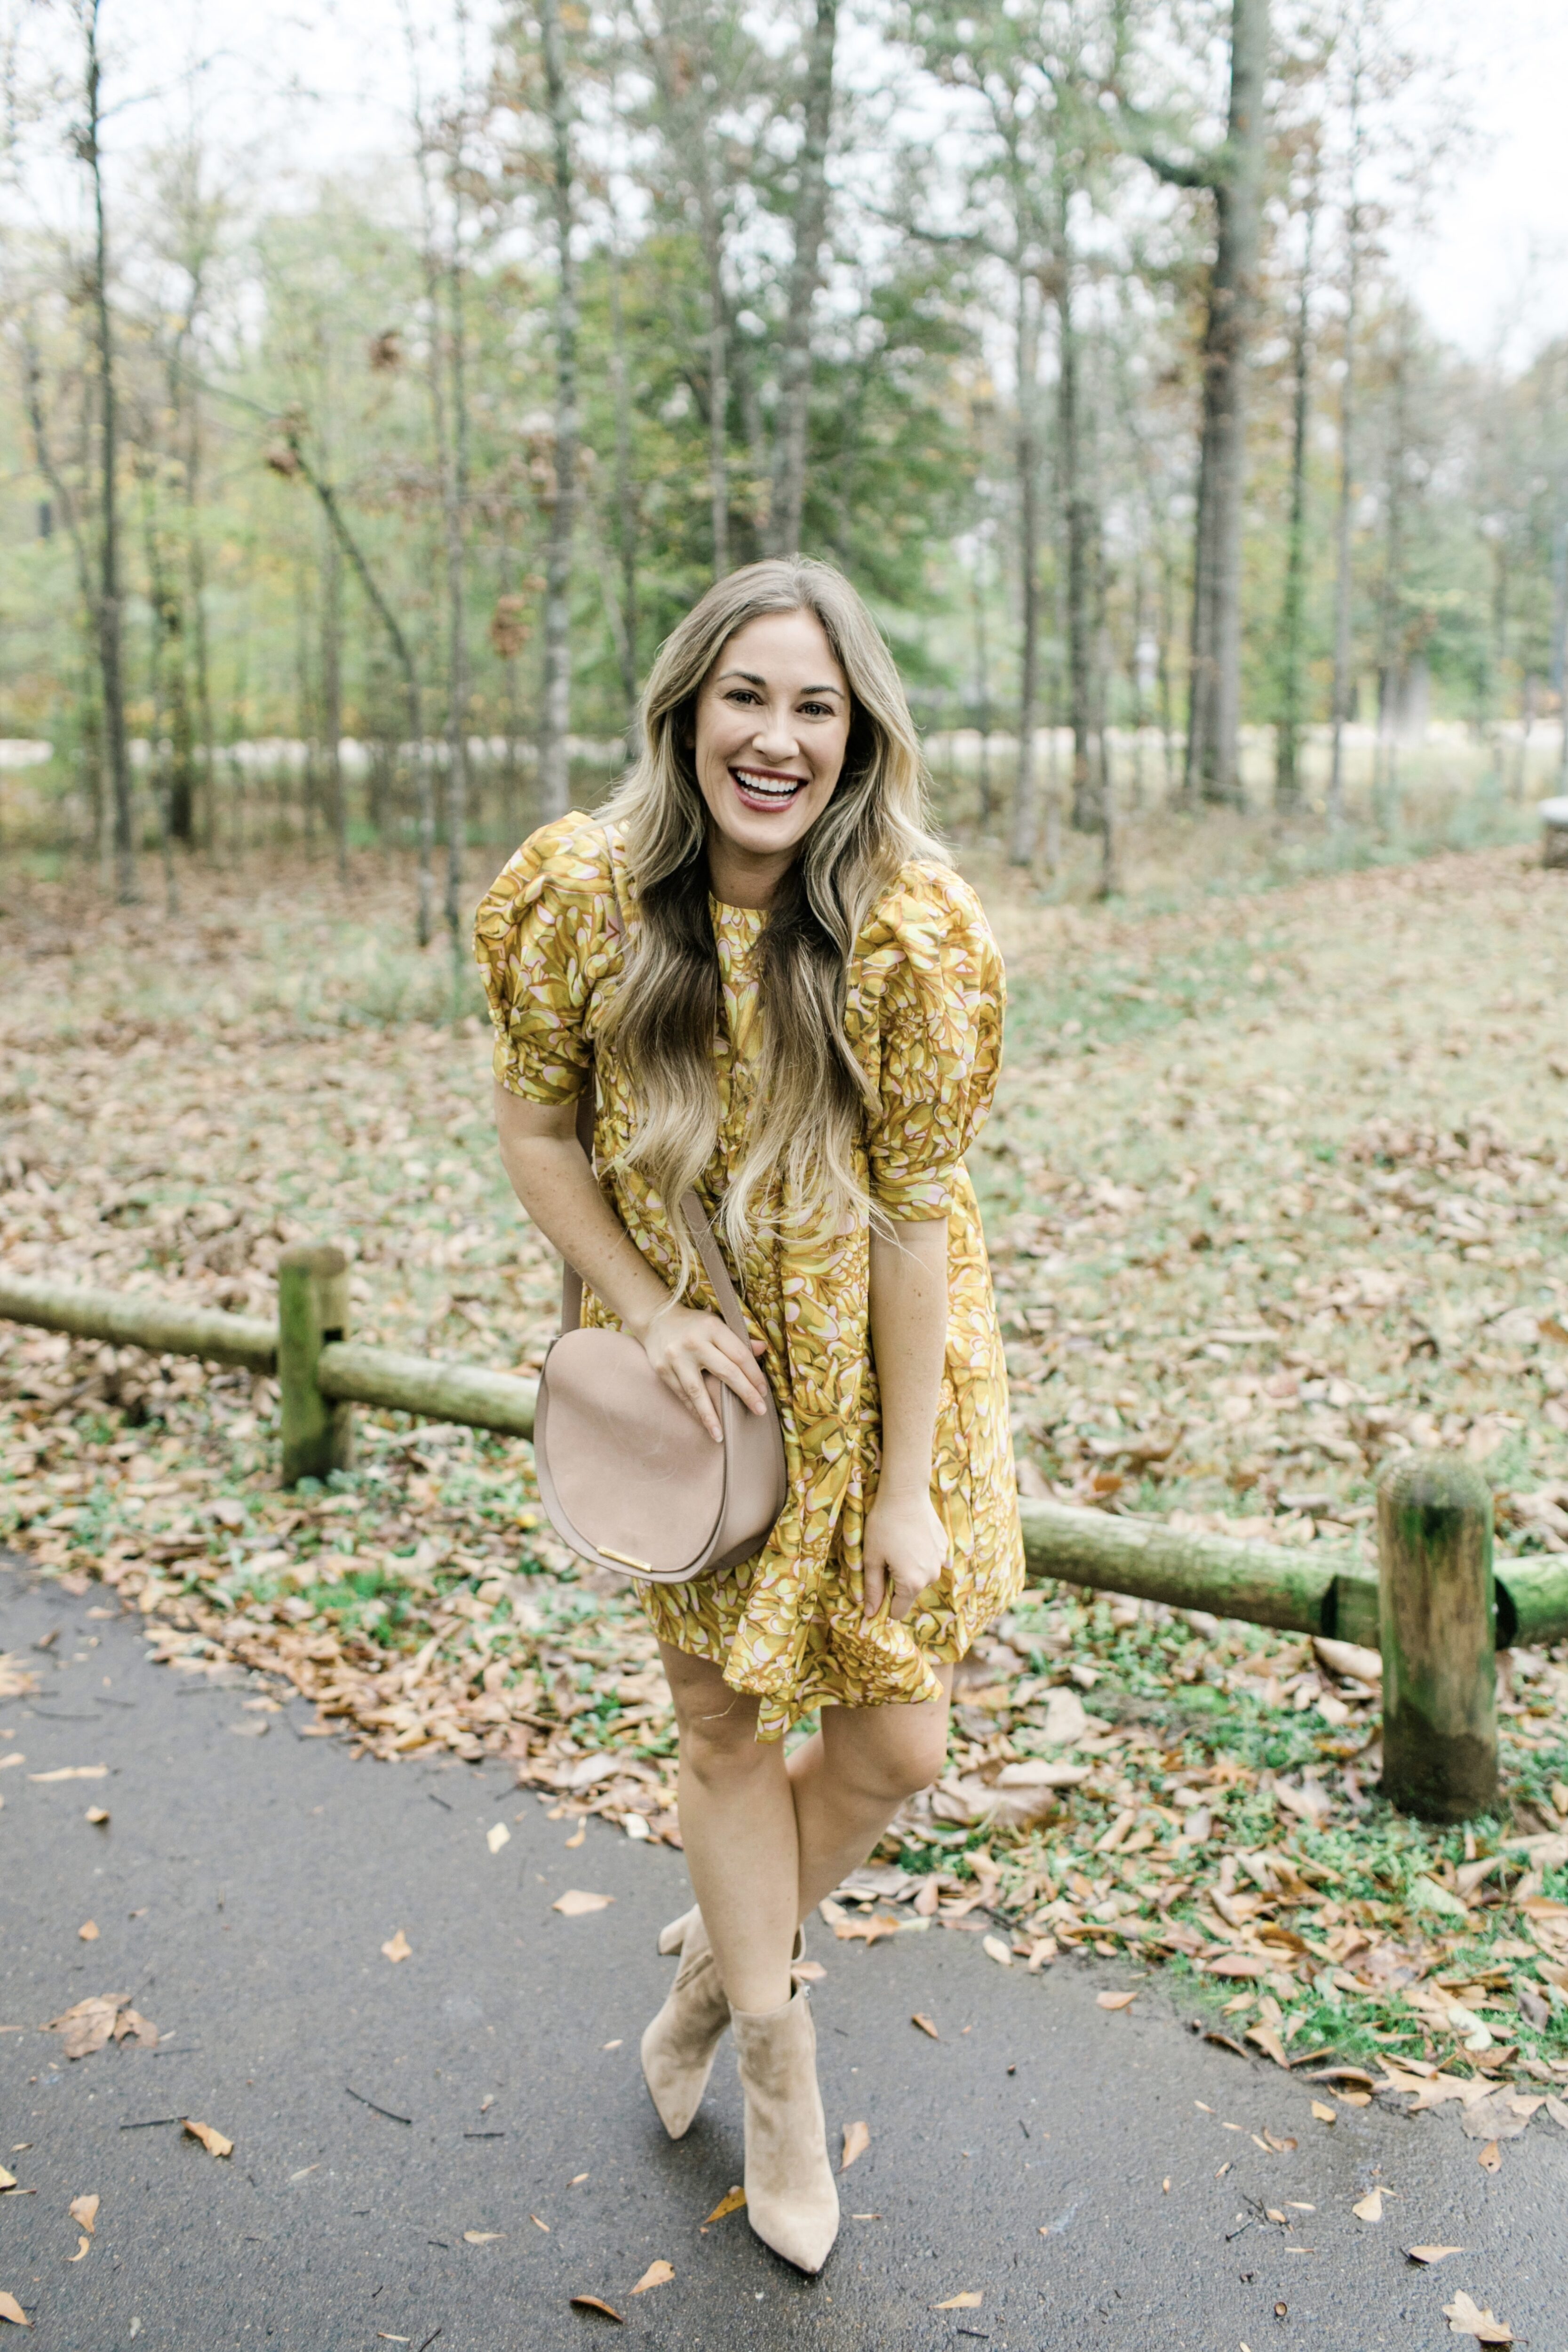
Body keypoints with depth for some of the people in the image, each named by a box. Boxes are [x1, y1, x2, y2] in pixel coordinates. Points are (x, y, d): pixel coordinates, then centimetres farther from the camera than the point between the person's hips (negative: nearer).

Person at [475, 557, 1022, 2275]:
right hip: (697, 1367, 1)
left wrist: (904, 1484, -14)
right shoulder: (591, 894, -16)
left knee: (898, 1738, 7)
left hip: (873, 1365, 0)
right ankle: (776, 2046, 36)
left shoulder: (913, 931, -21)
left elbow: (911, 1215, -17)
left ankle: (727, 1945, 39)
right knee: (724, 1726, 11)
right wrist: (648, 1312, -13)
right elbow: (530, 1123, -2)